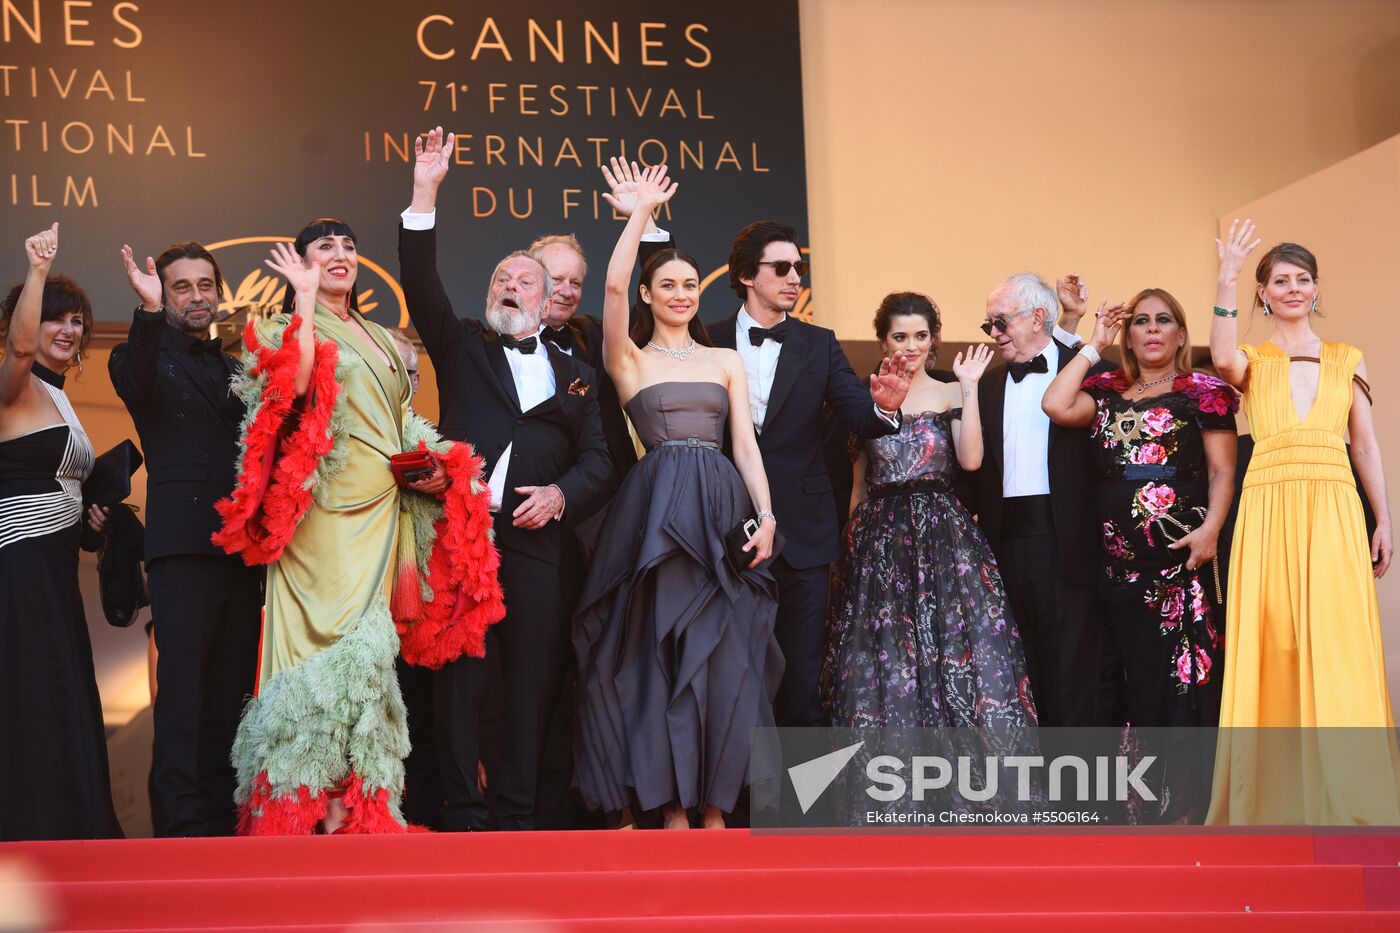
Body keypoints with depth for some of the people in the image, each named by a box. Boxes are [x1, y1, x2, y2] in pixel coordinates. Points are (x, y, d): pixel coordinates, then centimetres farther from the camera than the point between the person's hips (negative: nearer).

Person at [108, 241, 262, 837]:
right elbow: (134, 386, -18)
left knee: (232, 692, 6)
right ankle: (181, 822, -8)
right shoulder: (148, 357, 6)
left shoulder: (235, 368, 22)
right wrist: (149, 313, -34)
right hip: (183, 544, -5)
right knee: (183, 690, -9)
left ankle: (223, 815, 11)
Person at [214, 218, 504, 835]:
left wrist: (435, 468, 9)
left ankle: (357, 801, 4)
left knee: (370, 647, 2)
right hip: (329, 512, -6)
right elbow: (294, 384, -19)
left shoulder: (382, 341, 23)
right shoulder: (290, 328, 3)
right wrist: (305, 298, -13)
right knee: (342, 641, -14)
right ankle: (319, 803, -11)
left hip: (385, 511, 6)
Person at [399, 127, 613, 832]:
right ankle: (461, 814, 1)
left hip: (535, 541, 1)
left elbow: (596, 458, 11)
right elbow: (422, 285, 1)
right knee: (458, 675, -2)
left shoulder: (576, 375, 17)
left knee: (530, 679, 0)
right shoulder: (462, 349, 15)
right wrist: (425, 195, -7)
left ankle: (517, 814, 6)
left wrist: (561, 494, -9)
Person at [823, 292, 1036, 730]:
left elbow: (970, 460, -12)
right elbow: (859, 483, 14)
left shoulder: (951, 394, 5)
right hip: (879, 539, 2)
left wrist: (969, 386, -11)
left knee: (953, 641, -8)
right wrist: (849, 542, 9)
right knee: (882, 655, 0)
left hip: (943, 536, -2)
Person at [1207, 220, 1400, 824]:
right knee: (1272, 646, -2)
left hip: (1335, 510, 1)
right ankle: (1276, 794, 4)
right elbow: (1222, 359, -16)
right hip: (1268, 512, -1)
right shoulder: (1253, 362, 9)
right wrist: (1227, 278, -20)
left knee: (1338, 646, -4)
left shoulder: (1346, 361, 14)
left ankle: (1343, 794, 2)